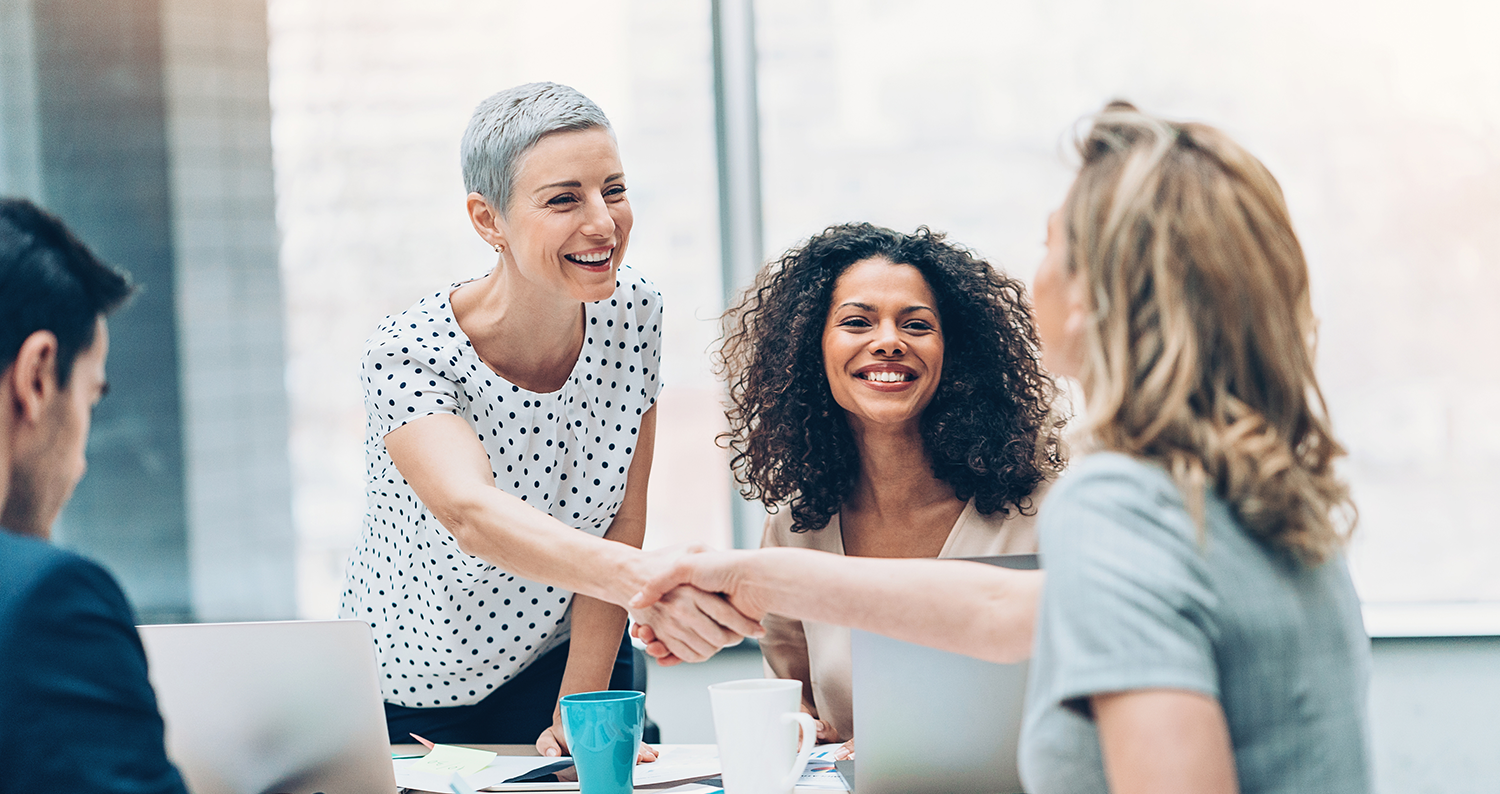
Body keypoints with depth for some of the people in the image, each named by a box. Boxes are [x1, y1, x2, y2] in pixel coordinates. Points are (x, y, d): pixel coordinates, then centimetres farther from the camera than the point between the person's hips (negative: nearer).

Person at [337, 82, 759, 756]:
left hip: (563, 658, 2)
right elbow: (472, 513, -42)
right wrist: (644, 579, -57)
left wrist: (578, 710, -12)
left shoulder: (633, 315, -10)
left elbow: (621, 520, -7)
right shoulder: (407, 354, -25)